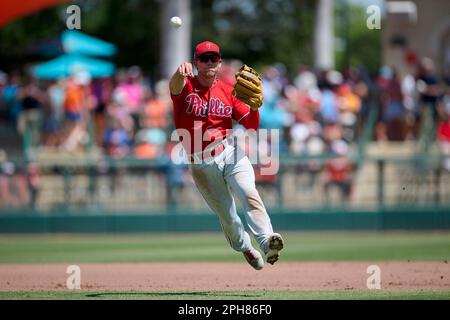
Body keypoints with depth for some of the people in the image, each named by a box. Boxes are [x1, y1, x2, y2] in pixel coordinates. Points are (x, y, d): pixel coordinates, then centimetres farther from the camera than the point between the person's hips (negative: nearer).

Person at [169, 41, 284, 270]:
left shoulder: (228, 91, 6)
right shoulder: (186, 86, -2)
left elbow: (251, 125, 5)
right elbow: (175, 85, -29)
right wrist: (180, 72, -54)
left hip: (230, 153, 1)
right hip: (201, 164, -1)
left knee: (248, 193, -26)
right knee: (226, 216, 5)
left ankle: (267, 242, -40)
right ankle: (245, 247, 33)